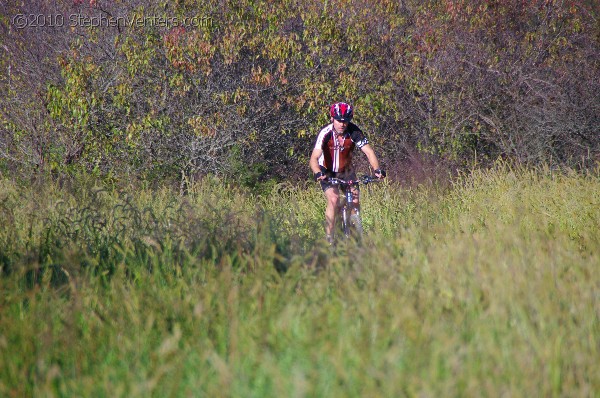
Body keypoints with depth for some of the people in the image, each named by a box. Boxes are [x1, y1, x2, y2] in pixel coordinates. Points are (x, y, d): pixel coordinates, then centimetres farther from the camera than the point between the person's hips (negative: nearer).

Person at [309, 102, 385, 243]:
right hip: (327, 171, -3)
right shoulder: (325, 133, -28)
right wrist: (318, 173, -55)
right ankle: (329, 239, -20)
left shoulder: (354, 131, -21)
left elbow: (368, 151, -24)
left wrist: (377, 169, -41)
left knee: (355, 202, -9)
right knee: (333, 199, -25)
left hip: (346, 170, 3)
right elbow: (314, 158, -36)